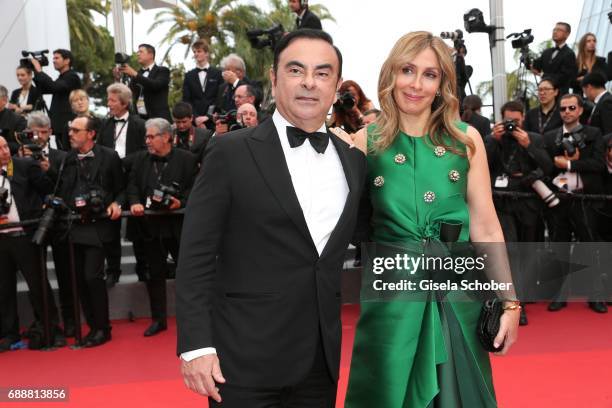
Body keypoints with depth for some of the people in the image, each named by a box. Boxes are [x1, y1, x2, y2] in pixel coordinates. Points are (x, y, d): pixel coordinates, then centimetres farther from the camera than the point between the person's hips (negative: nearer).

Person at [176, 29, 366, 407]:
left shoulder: (354, 160, 7)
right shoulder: (231, 152, -6)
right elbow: (196, 256, -8)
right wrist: (196, 345, -13)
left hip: (321, 360, 4)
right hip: (247, 360, -4)